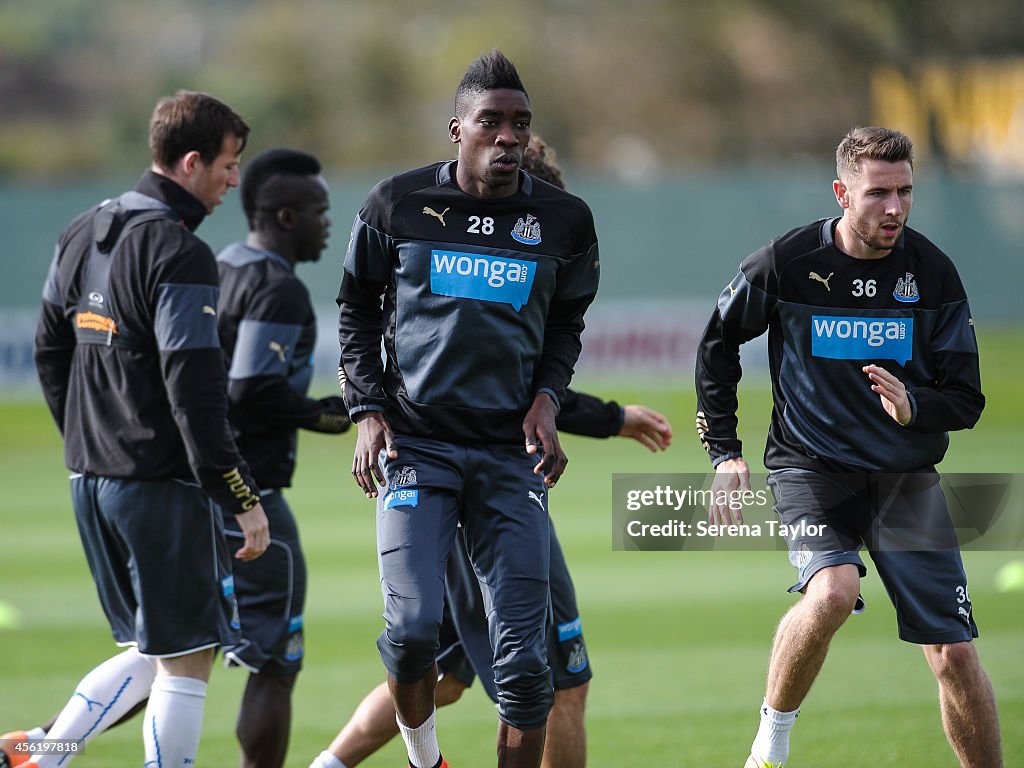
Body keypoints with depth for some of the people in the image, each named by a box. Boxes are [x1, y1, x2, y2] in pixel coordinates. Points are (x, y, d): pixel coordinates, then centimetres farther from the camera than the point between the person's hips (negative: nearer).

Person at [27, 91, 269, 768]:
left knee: (149, 655, 18)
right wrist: (241, 496, -17)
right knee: (185, 662, 0)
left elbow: (51, 352, 19)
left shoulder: (82, 235, 11)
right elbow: (194, 392, -20)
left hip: (90, 480, 9)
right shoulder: (180, 255, -16)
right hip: (163, 484, -9)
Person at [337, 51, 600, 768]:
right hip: (415, 442, -2)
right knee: (412, 627, -16)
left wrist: (547, 398, 1)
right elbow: (358, 309, 13)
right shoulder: (399, 204, 1)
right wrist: (368, 409, 2)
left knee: (523, 656, -4)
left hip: (511, 452, 2)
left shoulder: (564, 220, 5)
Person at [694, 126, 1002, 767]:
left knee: (955, 654, -3)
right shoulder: (786, 263, -7)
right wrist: (724, 451, 5)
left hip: (908, 476, 2)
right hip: (810, 467, -2)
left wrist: (914, 405, -22)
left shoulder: (933, 272, -4)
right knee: (832, 591, -31)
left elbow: (967, 400, 0)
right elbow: (717, 347, 9)